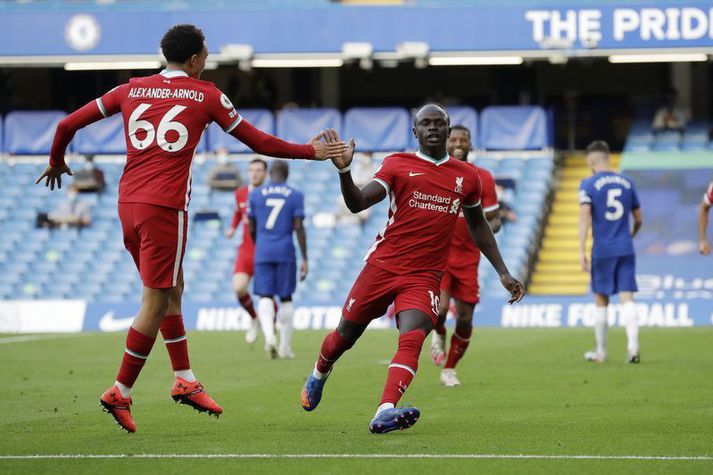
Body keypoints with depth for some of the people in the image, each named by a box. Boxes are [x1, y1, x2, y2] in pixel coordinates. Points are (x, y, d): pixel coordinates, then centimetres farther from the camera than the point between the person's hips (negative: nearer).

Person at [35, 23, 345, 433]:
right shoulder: (207, 96, 3)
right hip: (165, 207, -6)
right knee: (157, 303, 0)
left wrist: (57, 162, 32)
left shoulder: (130, 90, 12)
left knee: (173, 289, 19)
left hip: (128, 203, 6)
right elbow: (257, 141, 8)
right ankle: (120, 393, 1)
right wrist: (310, 152, 19)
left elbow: (68, 125, 13)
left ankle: (185, 380, 22)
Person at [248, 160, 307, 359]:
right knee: (286, 298, 10)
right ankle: (285, 346, 12)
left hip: (263, 252, 1)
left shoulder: (255, 194, 5)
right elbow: (299, 228, -6)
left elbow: (251, 228, 9)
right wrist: (305, 259, -3)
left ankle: (269, 335, -25)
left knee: (265, 297, 1)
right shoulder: (295, 195, 0)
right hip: (285, 252, -1)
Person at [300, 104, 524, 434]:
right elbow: (358, 203, -10)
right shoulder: (398, 165, 0)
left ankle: (385, 413, -38)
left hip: (424, 277, 1)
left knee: (412, 339, -24)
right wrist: (344, 170, -29)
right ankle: (319, 374, 44)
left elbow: (477, 225, 22)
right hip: (382, 266, -1)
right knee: (346, 334, 11)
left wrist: (503, 273, 20)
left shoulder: (466, 177, 9)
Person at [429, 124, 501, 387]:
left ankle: (449, 369, 21)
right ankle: (438, 335, 13)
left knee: (465, 318, 1)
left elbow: (495, 220, 2)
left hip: (468, 258, 2)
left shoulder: (483, 178, 1)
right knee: (440, 307, -23)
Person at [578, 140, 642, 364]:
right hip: (626, 250, 3)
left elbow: (585, 217, -14)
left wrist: (582, 250, -15)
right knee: (627, 298, -2)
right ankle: (633, 346, -18)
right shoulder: (627, 183, 9)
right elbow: (638, 219, 16)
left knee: (601, 301, 8)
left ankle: (601, 352, 17)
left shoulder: (589, 184, -4)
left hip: (602, 251, -3)